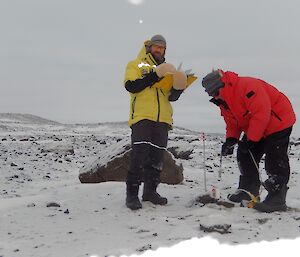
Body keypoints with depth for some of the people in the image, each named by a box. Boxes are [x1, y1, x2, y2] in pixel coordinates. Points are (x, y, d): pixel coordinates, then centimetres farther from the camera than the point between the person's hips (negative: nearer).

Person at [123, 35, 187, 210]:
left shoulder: (166, 69, 23)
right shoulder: (135, 65, 8)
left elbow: (172, 97, 19)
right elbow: (131, 86, -10)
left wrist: (178, 88, -4)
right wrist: (154, 76, -17)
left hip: (162, 119, 6)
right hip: (142, 117, -5)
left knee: (157, 158, 8)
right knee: (140, 156, -13)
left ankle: (150, 191, 19)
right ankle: (132, 194, -7)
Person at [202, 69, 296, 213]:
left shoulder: (246, 86, -29)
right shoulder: (223, 101, 3)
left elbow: (262, 112, -33)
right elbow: (232, 123, 11)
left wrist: (250, 139, -28)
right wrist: (231, 139, -10)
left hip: (278, 122, -10)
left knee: (275, 161, -15)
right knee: (245, 155, 9)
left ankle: (276, 200, -12)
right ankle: (248, 190, 20)